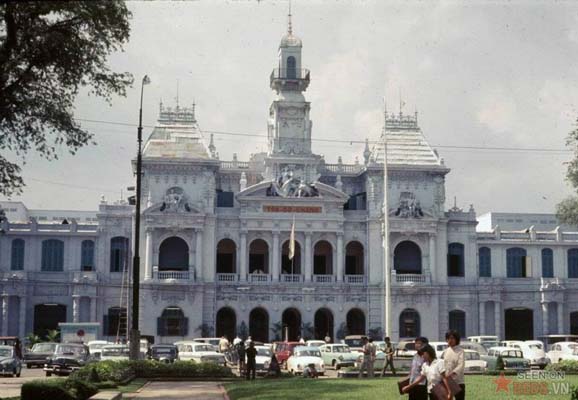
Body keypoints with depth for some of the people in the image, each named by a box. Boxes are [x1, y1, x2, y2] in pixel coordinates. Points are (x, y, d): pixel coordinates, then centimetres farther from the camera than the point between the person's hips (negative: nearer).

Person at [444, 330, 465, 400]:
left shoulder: (460, 351, -8)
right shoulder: (446, 351, 11)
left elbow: (461, 365, -21)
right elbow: (444, 365, 13)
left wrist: (453, 373, -36)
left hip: (458, 382, -6)